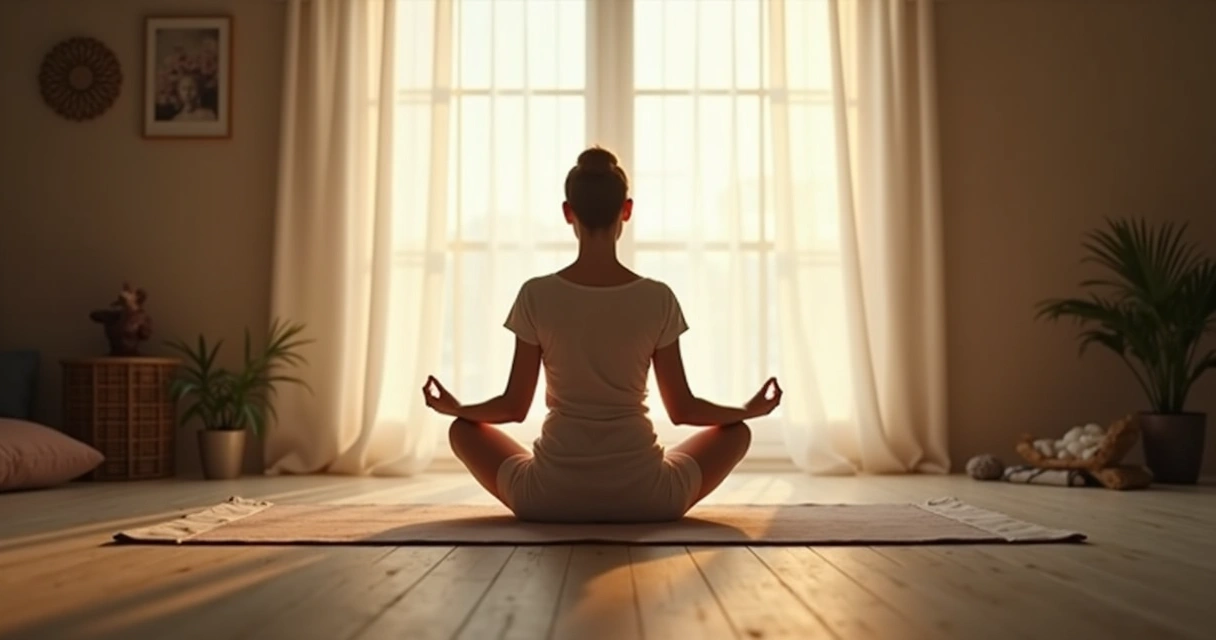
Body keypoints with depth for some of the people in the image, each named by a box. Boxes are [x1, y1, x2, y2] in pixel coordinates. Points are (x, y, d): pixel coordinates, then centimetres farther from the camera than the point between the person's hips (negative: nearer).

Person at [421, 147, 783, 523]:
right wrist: (748, 410, 19)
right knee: (736, 431, 25)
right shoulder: (658, 298, -6)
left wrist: (454, 408, 20)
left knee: (463, 428, 26)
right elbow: (682, 409, 1)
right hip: (645, 495, 0)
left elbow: (514, 406, 0)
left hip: (551, 496, 0)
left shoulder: (536, 295, -7)